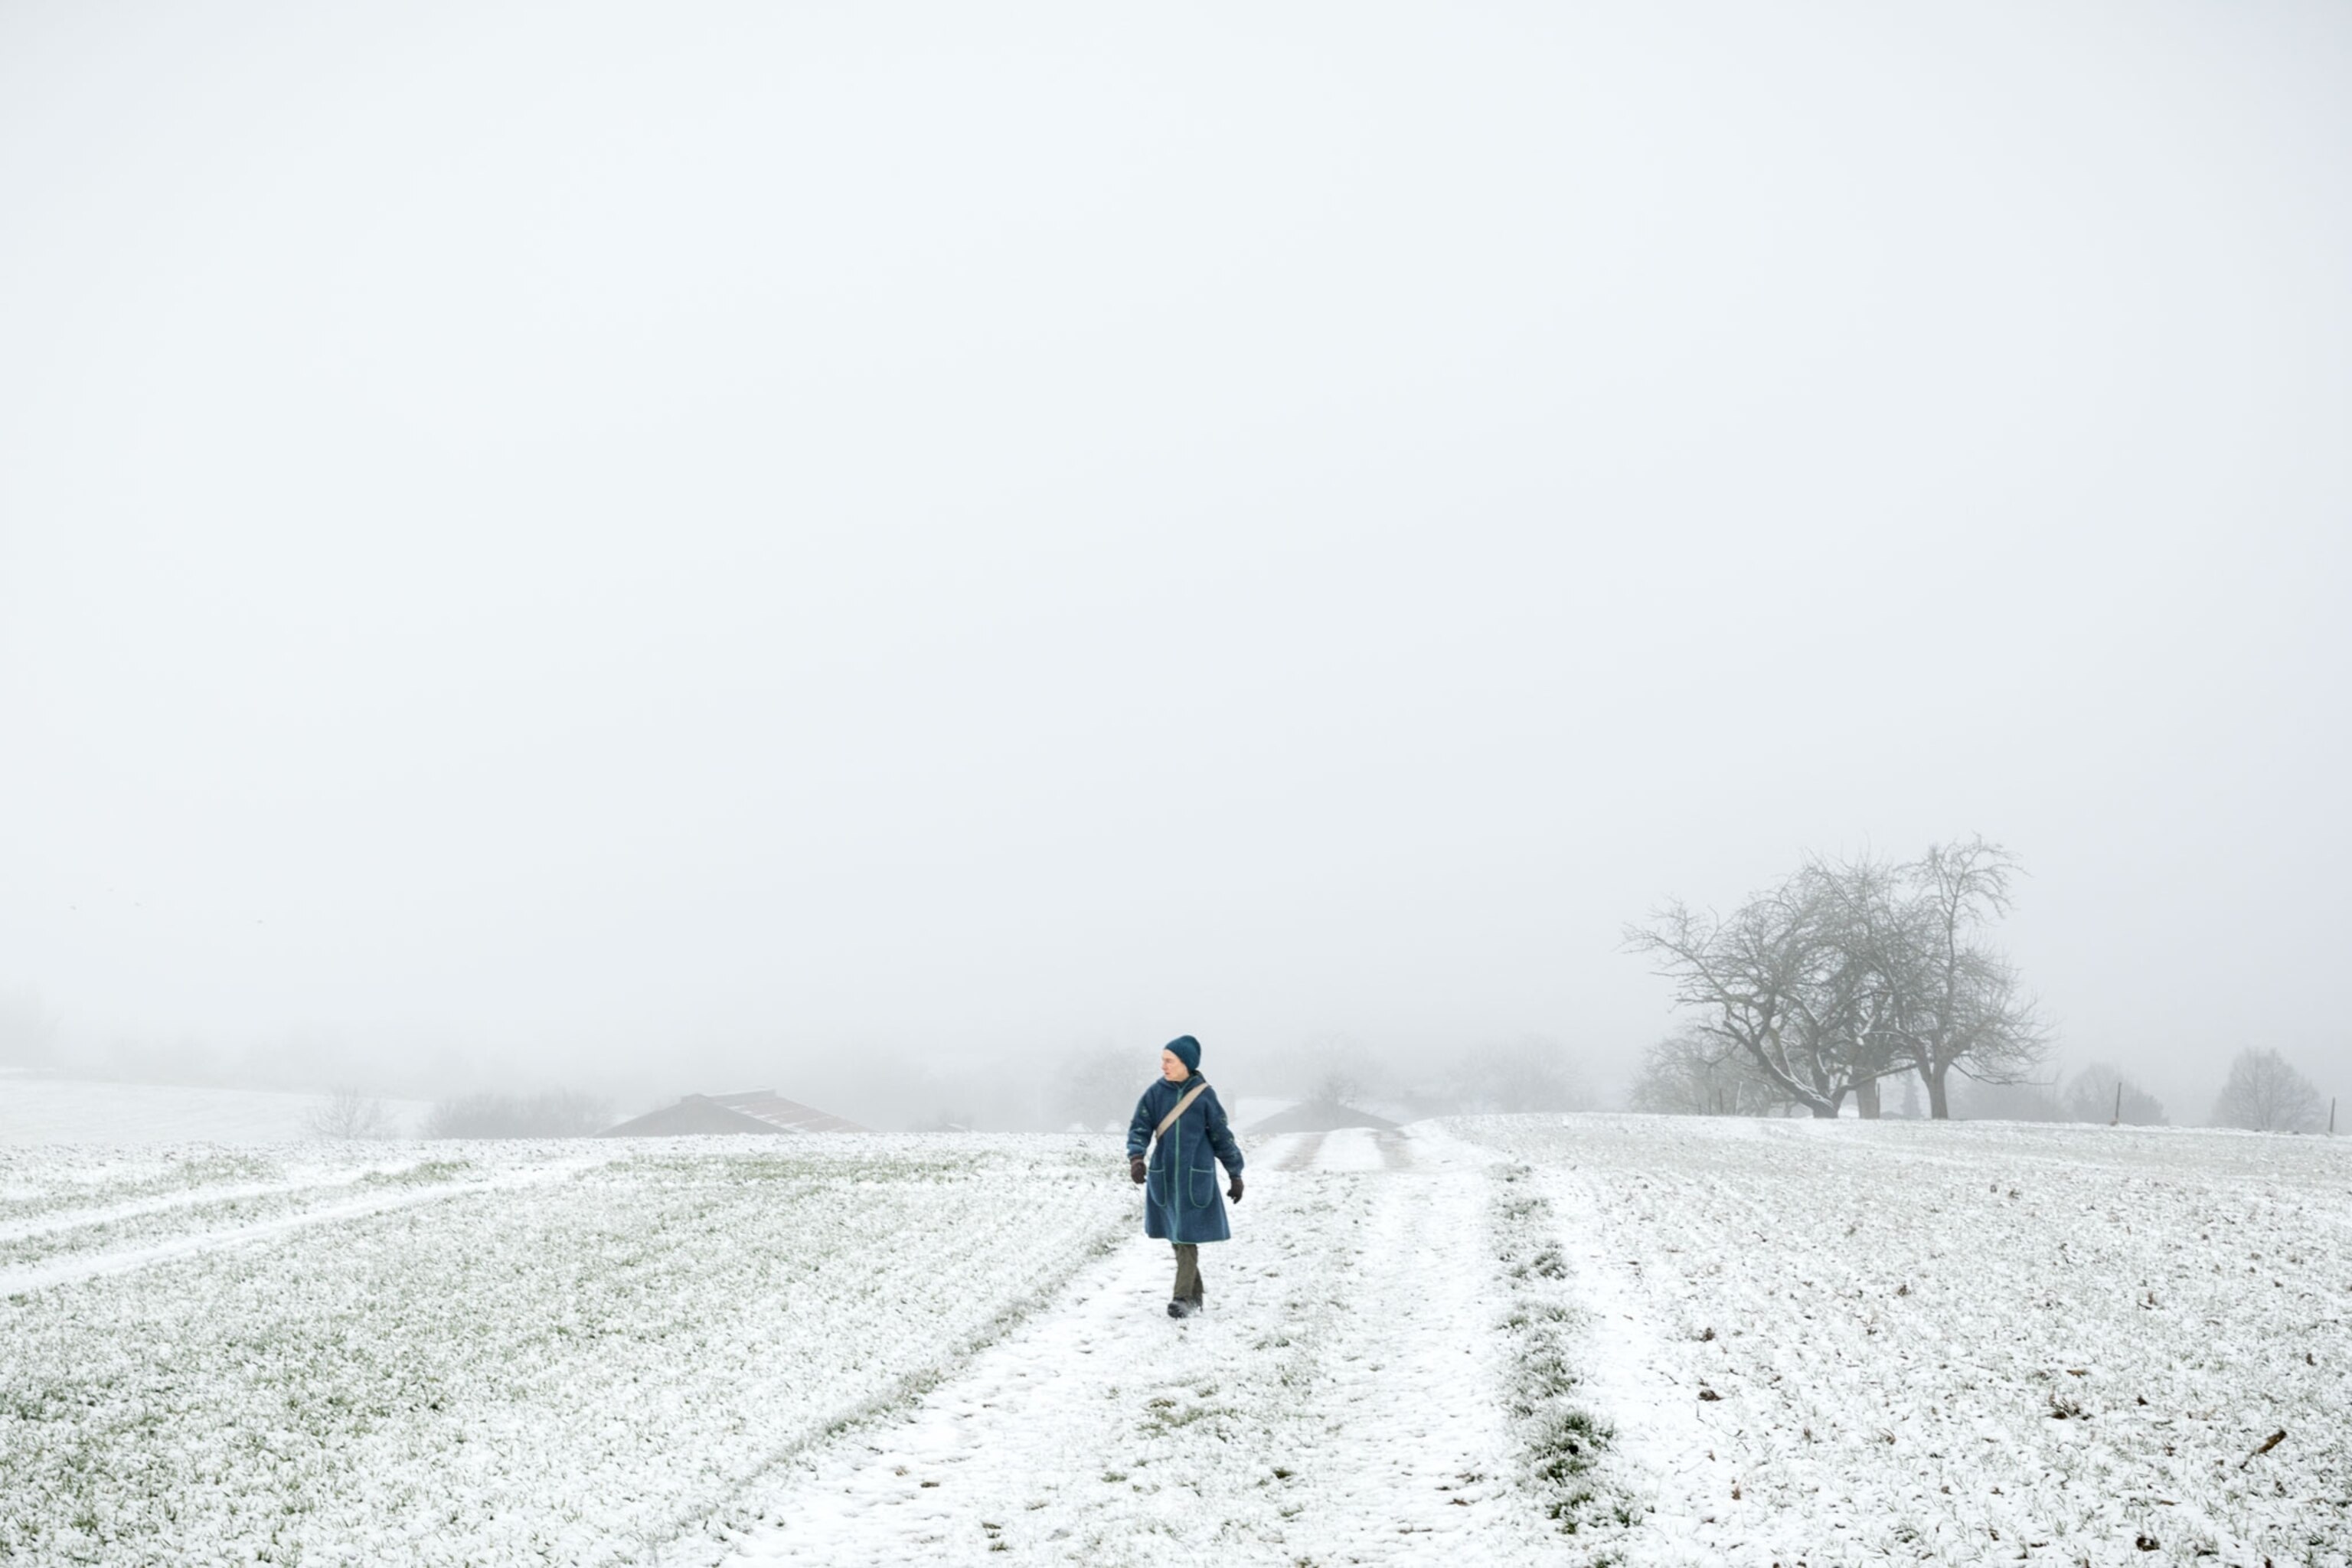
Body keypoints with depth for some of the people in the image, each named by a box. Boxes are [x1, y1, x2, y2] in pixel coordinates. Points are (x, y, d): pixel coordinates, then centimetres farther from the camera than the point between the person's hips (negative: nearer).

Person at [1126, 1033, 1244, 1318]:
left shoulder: (1204, 1095, -5)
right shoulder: (1155, 1094, 0)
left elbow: (1222, 1137, 2)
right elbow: (1140, 1128, -4)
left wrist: (1236, 1175, 7)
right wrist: (1136, 1159, -23)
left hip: (1196, 1177, -3)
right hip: (1163, 1177, 3)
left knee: (1187, 1237, -8)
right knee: (1176, 1237, 10)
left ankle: (1183, 1297, -5)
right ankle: (1195, 1293, 22)